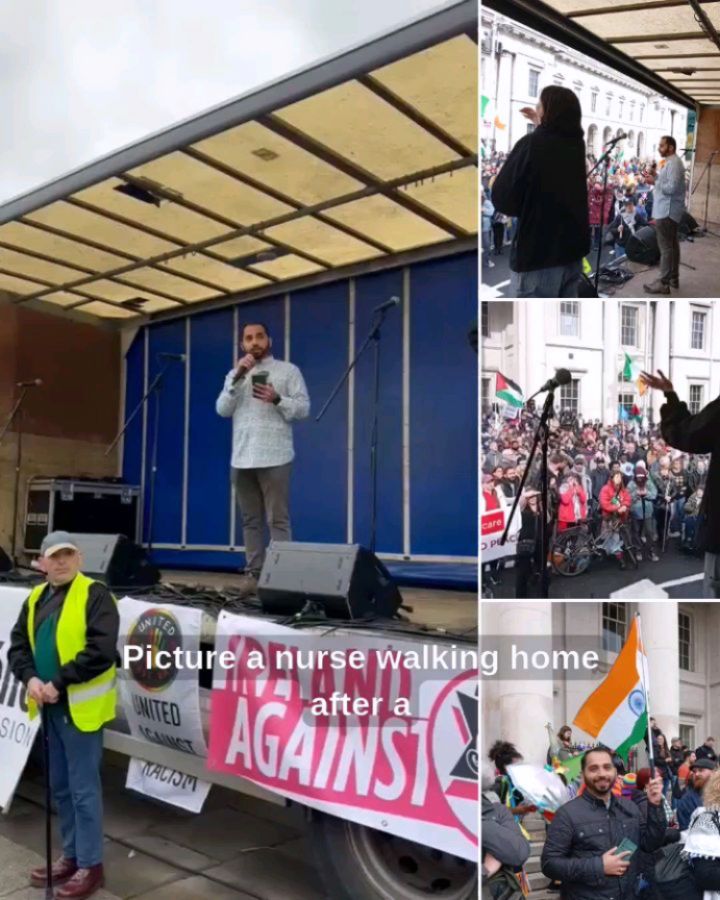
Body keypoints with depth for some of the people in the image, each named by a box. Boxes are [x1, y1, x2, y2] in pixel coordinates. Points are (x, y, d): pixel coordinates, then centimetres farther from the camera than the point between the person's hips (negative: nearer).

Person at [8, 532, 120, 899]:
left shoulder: (95, 594, -12)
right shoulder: (35, 599, 11)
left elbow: (101, 651, -21)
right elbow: (18, 646, 9)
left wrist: (58, 682, -19)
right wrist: (30, 678, -9)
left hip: (80, 706, -7)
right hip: (49, 706, 8)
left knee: (83, 788, 1)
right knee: (60, 786, 18)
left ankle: (90, 866, 14)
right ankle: (72, 856, 33)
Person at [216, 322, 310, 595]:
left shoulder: (288, 370, 7)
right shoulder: (235, 374, 19)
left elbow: (303, 408, 0)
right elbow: (222, 410, 6)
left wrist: (276, 399, -17)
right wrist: (237, 377, -5)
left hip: (274, 458, -4)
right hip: (242, 458, 4)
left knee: (278, 520, -7)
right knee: (250, 521, 6)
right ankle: (253, 573, 9)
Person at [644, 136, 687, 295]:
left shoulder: (673, 163, -17)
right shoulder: (672, 162, 16)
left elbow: (672, 187, -24)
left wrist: (654, 181, -17)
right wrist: (656, 179, 8)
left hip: (667, 211, -11)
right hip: (670, 211, 11)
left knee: (666, 247, -9)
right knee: (672, 244, 15)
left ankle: (663, 283, -8)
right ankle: (673, 278, 23)